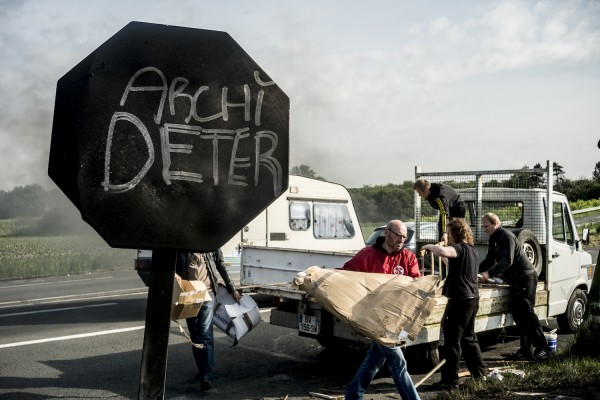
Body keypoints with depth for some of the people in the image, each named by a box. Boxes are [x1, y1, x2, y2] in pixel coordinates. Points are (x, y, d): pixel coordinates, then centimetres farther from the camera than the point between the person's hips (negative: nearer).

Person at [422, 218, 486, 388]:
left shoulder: (460, 248, -14)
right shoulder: (472, 250, 16)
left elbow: (442, 251, -35)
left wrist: (430, 246, -17)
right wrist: (443, 257, 21)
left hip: (460, 299, -10)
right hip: (472, 298, 10)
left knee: (452, 339, -4)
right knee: (468, 337, 21)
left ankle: (450, 380, 0)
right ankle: (479, 372, 27)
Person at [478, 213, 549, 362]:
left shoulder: (507, 236, -17)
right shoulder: (493, 239, 13)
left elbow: (507, 261, -25)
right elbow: (490, 260, 17)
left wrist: (489, 273, -31)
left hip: (526, 277, -9)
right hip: (516, 280, 9)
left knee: (526, 311, -12)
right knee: (517, 313, 6)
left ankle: (542, 346, -6)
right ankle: (525, 350, 9)